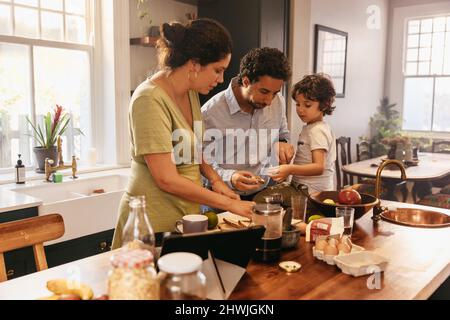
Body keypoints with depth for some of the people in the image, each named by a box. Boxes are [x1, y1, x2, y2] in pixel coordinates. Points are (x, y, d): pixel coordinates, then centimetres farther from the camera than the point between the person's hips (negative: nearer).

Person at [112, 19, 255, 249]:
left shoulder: (191, 92, 3)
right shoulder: (151, 100, -21)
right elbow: (167, 179, -23)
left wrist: (215, 179, -1)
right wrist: (229, 204, -17)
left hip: (187, 213, 7)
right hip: (154, 221, -7)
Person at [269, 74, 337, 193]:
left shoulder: (317, 131, -15)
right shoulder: (309, 128, 15)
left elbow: (319, 167, -24)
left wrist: (290, 169, -35)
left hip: (314, 192, -9)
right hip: (304, 190, 9)